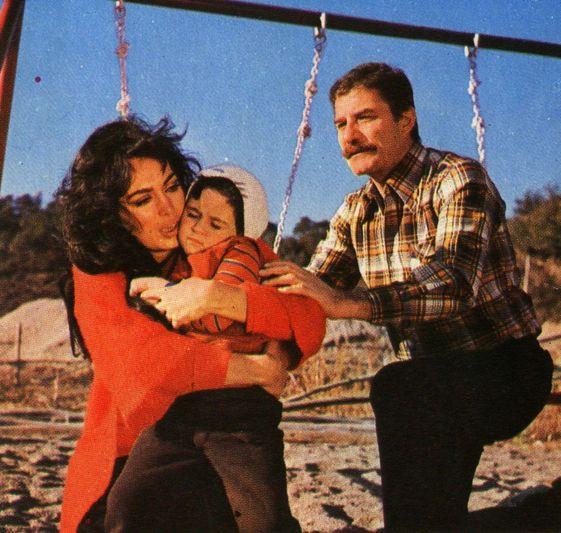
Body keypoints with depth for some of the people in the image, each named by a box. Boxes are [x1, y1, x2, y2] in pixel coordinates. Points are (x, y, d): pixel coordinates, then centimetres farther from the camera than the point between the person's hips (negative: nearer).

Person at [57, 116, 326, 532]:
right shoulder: (96, 276, 0)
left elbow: (311, 326, -10)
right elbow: (138, 360, -17)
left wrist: (216, 296, -22)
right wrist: (258, 370, -17)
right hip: (127, 463, 0)